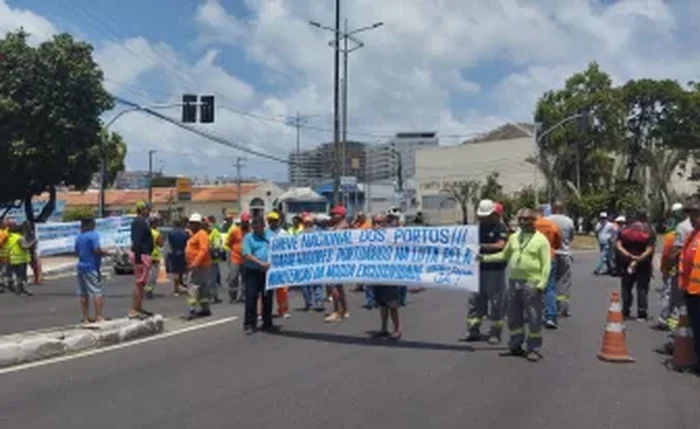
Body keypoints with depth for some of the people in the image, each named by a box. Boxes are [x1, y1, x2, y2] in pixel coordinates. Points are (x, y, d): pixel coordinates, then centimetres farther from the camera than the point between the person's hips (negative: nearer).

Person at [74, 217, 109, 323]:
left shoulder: (79, 237, 9)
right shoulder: (94, 235, -12)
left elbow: (77, 252, 16)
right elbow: (97, 250, -21)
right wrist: (107, 253, -6)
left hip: (81, 266, 8)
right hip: (92, 267, -8)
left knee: (83, 294, 10)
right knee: (97, 292, -5)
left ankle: (86, 318, 16)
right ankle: (99, 317, -9)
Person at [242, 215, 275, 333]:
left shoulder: (271, 235, 10)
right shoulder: (248, 238, 0)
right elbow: (247, 255, -10)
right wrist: (261, 263, -20)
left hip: (268, 271, 3)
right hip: (253, 271, -3)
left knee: (267, 298, 9)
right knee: (251, 298, -4)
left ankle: (267, 323, 20)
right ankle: (249, 324, 3)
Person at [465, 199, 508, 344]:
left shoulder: (501, 228, -6)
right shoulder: (479, 227, 13)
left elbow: (500, 245, -21)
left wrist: (483, 246, -32)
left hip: (495, 270, -6)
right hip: (479, 268, 6)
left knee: (496, 302, -1)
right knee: (475, 300, 5)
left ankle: (495, 333, 8)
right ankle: (473, 331, 12)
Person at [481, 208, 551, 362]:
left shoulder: (541, 240, -4)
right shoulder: (514, 237, 12)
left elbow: (546, 265, -7)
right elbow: (504, 255, 23)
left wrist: (541, 285, -14)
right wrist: (486, 258, 13)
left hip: (531, 284, -6)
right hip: (514, 282, 6)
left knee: (533, 318, -2)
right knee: (514, 317, 12)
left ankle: (534, 349, 8)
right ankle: (515, 346, 23)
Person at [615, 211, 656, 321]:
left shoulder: (624, 230, 6)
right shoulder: (650, 231, 1)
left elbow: (618, 245, -7)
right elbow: (650, 249, -12)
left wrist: (629, 256, -15)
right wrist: (639, 258, -17)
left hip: (627, 262, 1)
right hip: (643, 263, -1)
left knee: (626, 287, 11)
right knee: (642, 288, 5)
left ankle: (625, 312, 11)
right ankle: (641, 314, 3)